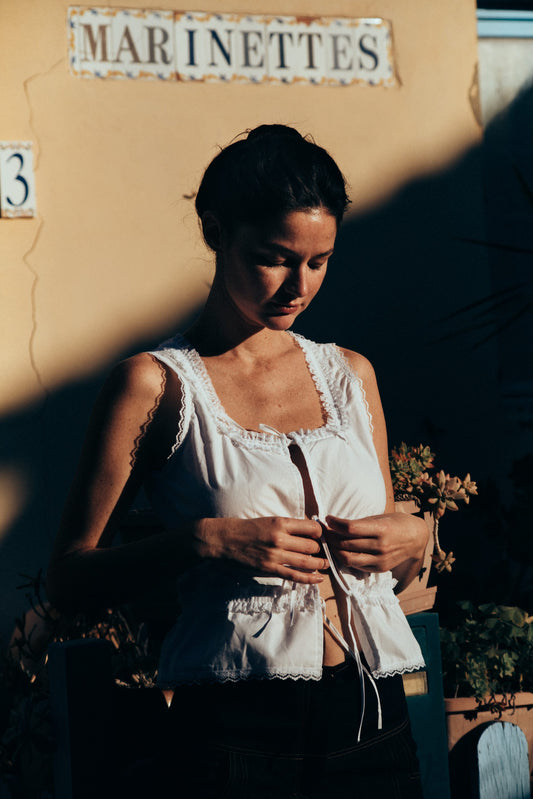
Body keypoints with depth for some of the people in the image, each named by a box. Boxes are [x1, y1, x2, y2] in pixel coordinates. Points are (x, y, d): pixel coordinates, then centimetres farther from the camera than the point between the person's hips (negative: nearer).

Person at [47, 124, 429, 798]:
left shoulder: (351, 375, 15)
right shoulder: (155, 383, 0)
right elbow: (70, 576, -4)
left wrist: (412, 540, 1)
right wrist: (205, 541, -16)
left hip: (373, 719, 5)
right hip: (240, 730, -5)